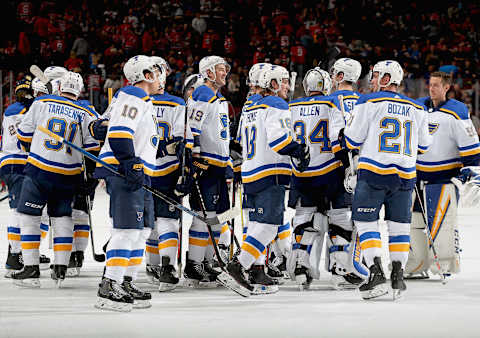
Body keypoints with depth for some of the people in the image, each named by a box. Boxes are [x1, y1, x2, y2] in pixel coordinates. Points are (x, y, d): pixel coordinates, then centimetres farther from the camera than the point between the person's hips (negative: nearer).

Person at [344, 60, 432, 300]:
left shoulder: (369, 103, -5)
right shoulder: (417, 110, 10)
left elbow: (352, 140, -5)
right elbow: (423, 146, 17)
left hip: (373, 172, -4)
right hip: (405, 176, 4)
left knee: (366, 222, 1)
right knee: (399, 225, 13)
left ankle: (376, 274, -10)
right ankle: (398, 276, 10)